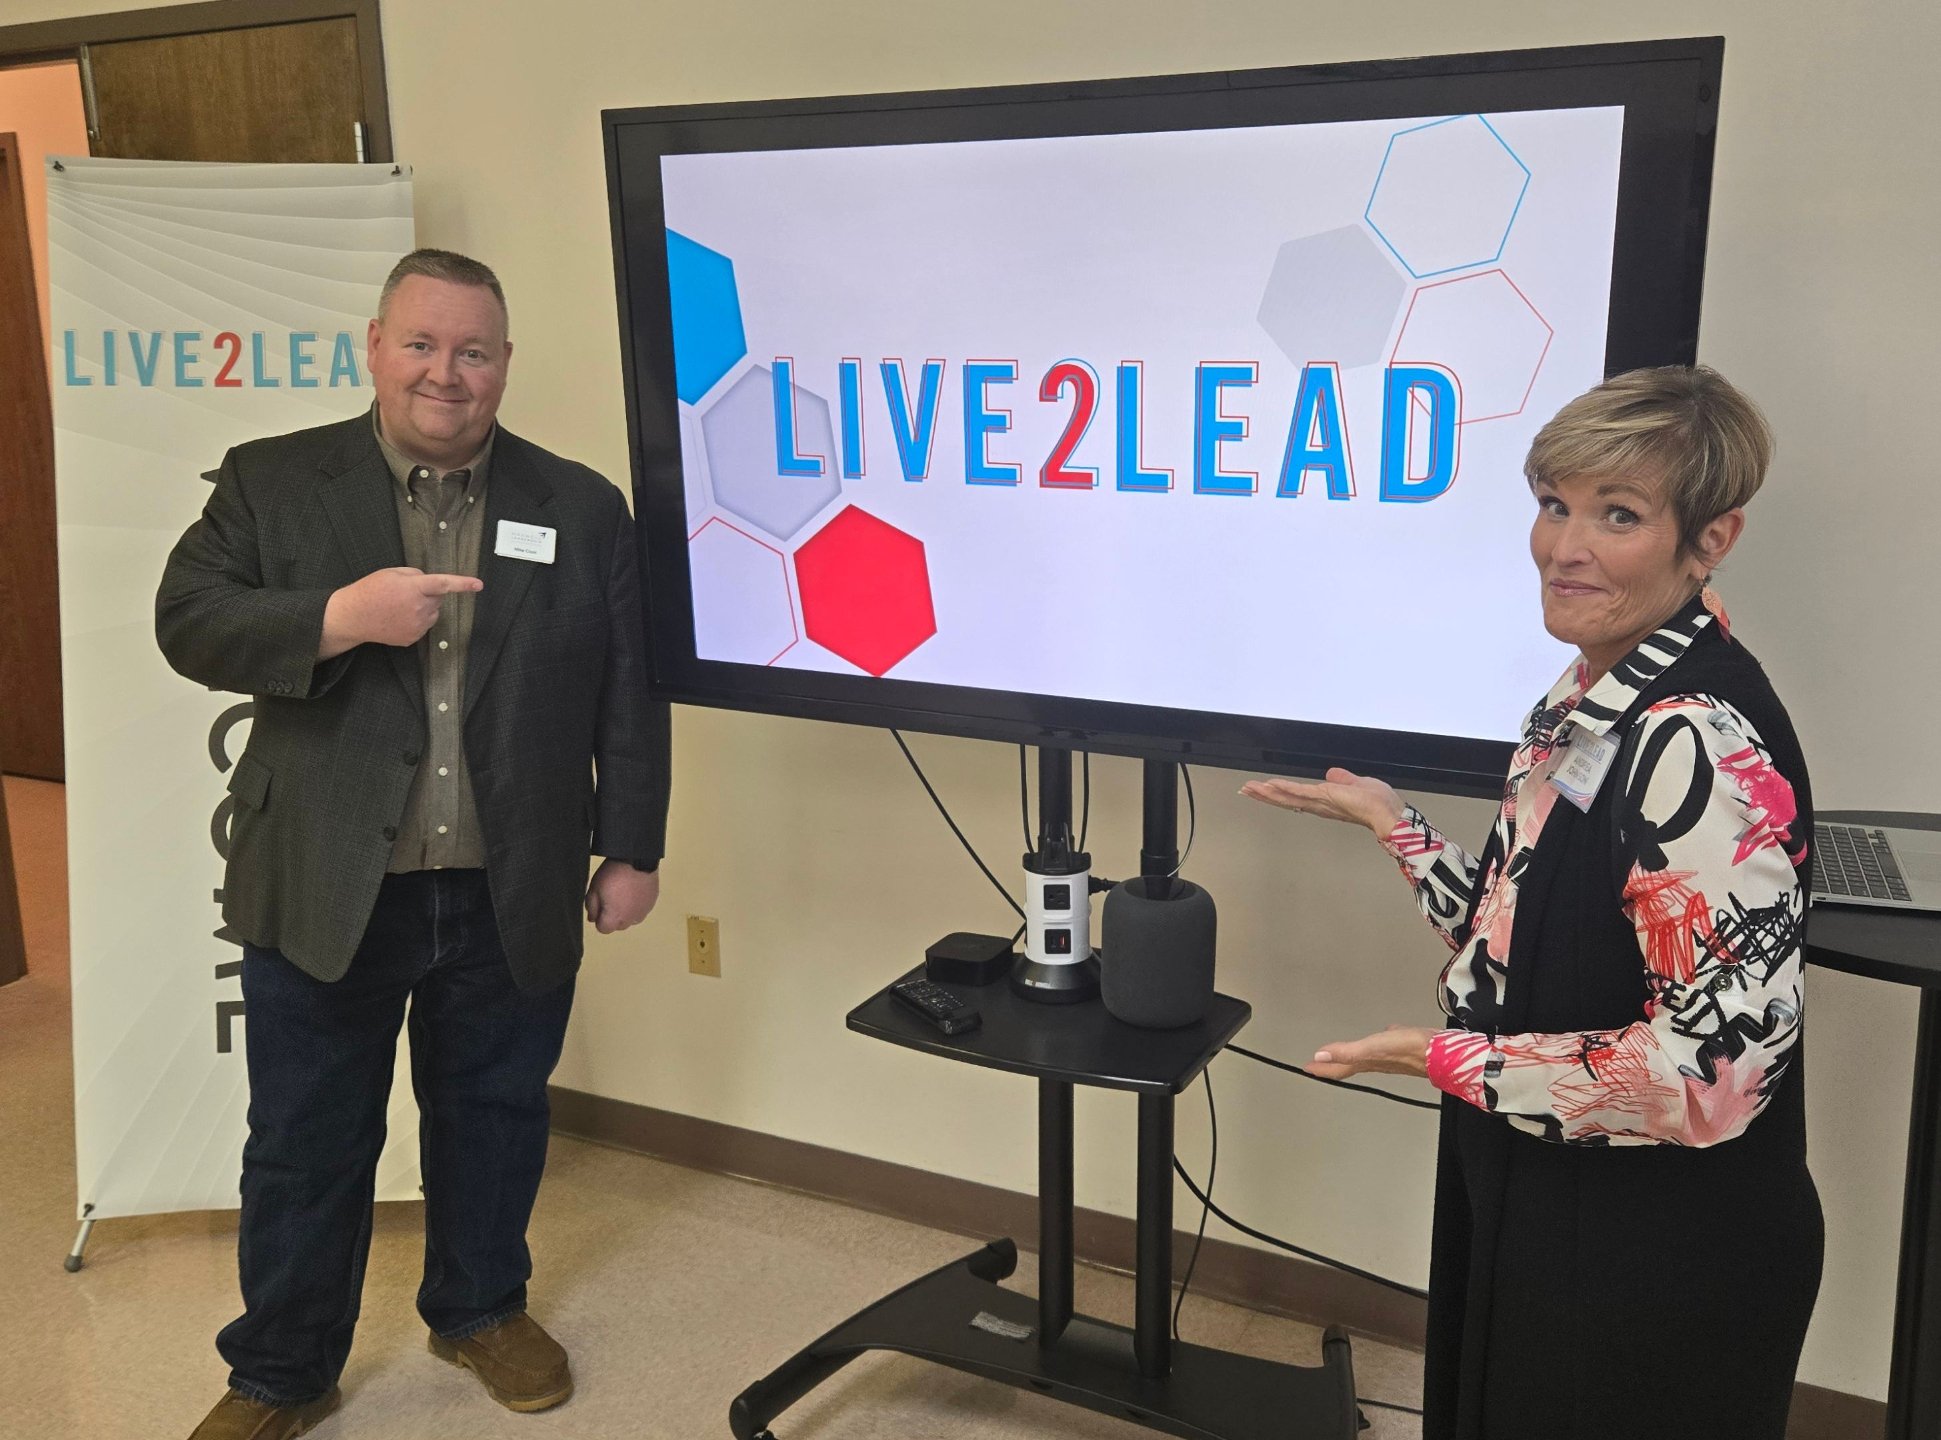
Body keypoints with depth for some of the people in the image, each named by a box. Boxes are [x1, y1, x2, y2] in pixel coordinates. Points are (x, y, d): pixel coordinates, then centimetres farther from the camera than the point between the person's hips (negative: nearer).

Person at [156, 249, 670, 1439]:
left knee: (494, 1116, 17)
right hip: (325, 893, -1)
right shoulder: (273, 483, 1)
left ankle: (482, 1310, 41)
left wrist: (634, 849, 3)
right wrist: (341, 617, -22)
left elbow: (629, 699, 4)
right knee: (307, 1142, 11)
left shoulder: (583, 507, 2)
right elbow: (189, 622, -8)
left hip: (510, 901, 1)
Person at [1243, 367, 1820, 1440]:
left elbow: (1717, 1066, -28)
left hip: (1661, 1268, -9)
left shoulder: (1703, 744, -26)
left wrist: (1450, 1060, -21)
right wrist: (1393, 823, 8)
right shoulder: (1590, 699, 3)